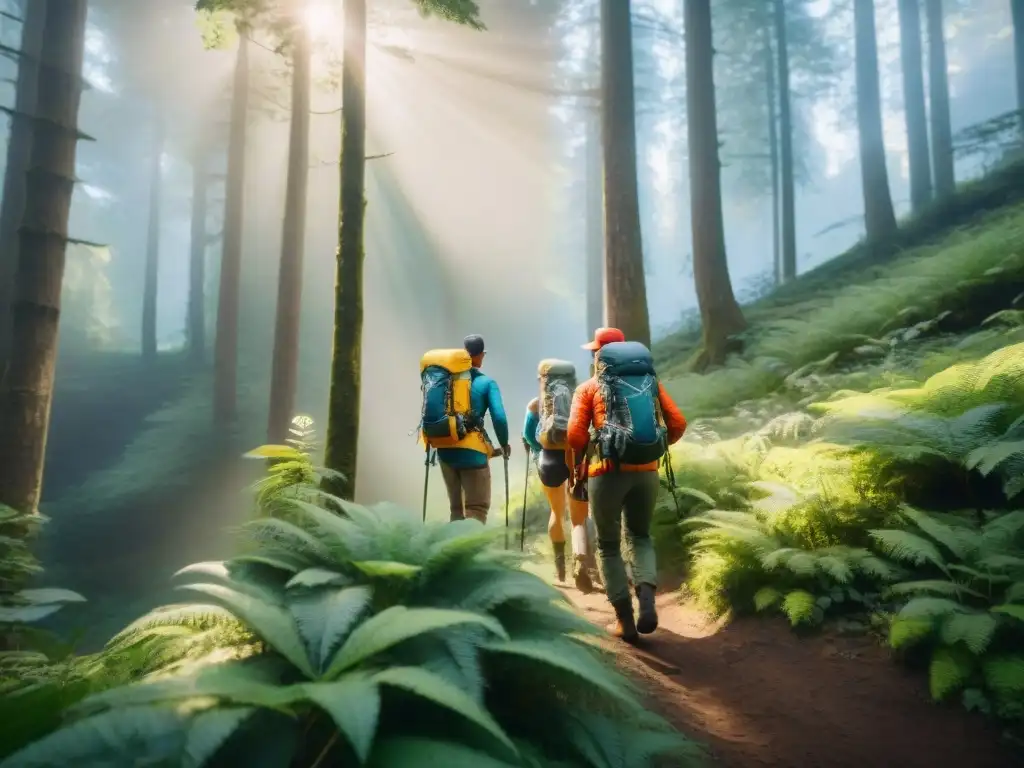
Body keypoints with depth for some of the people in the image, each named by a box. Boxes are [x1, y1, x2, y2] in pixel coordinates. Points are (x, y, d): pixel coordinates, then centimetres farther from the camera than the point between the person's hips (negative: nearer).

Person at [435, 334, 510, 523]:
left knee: (456, 509, 18)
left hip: (446, 451, 5)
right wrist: (504, 445, 2)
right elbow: (499, 418, -14)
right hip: (472, 452, -5)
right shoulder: (487, 383, -5)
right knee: (477, 509, 3)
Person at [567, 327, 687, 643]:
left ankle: (625, 620, 13)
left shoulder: (590, 387, 5)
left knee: (608, 545, 14)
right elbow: (678, 424, 7)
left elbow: (575, 434, -6)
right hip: (646, 472, 3)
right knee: (640, 536, 23)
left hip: (607, 472, -3)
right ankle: (647, 598, -1)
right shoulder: (651, 381, 14)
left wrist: (578, 463, 11)